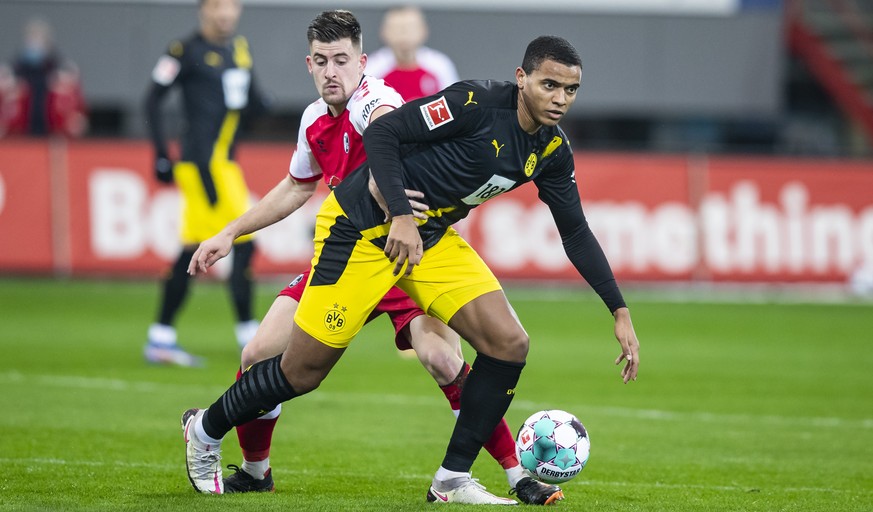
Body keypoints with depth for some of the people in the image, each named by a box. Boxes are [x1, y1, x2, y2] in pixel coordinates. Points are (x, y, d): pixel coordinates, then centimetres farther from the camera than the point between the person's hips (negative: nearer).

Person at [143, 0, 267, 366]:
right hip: (201, 164, -8)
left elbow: (254, 102, 20)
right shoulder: (187, 51, -8)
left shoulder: (240, 50, 14)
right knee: (243, 242, -10)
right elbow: (153, 100, -6)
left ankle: (160, 339, 14)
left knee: (191, 252, 9)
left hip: (224, 163, 8)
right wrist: (161, 155, -11)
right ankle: (250, 338, -4)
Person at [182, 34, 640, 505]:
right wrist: (401, 216, -31)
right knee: (303, 372, -2)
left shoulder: (552, 151, -1)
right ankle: (206, 428, 25)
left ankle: (451, 481, 3)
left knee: (509, 344, -9)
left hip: (431, 237, 7)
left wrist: (620, 312, 6)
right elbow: (381, 133, -23)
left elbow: (575, 233, 9)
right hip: (360, 229, -7)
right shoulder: (476, 103, -23)